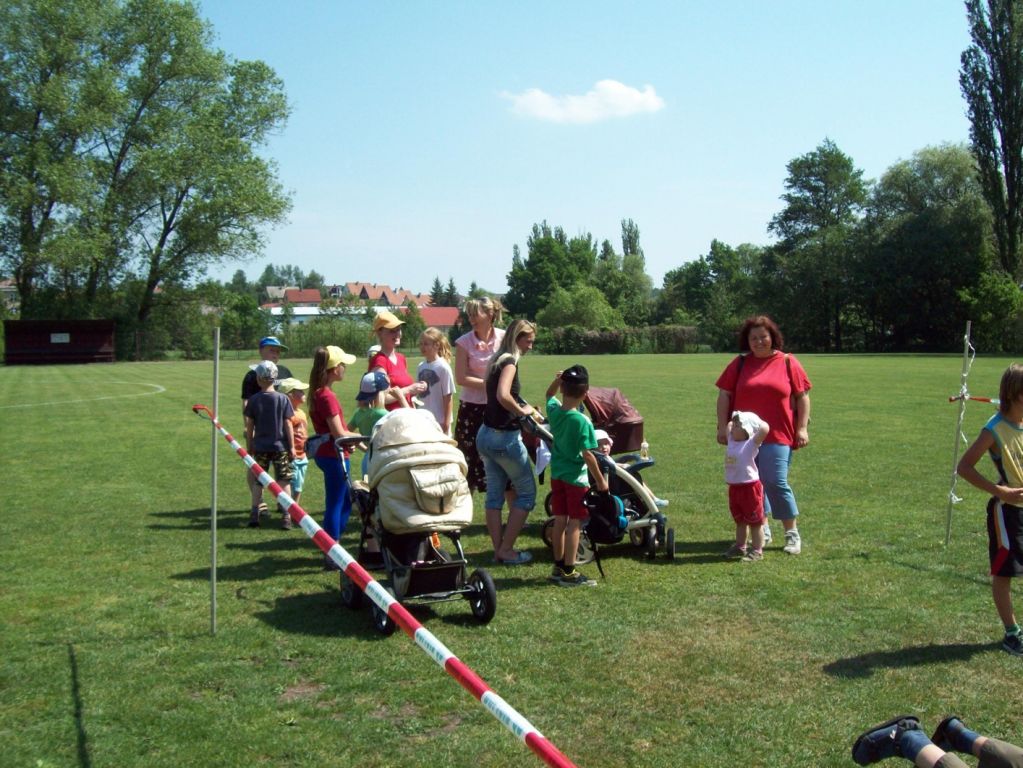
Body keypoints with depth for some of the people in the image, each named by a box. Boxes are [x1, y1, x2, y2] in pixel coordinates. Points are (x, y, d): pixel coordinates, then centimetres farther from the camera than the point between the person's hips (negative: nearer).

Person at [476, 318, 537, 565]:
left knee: (494, 494, 11)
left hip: (486, 435, 9)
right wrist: (522, 411, -15)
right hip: (505, 437, -9)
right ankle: (506, 549, 5)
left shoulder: (497, 361, 12)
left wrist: (525, 409, 14)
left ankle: (498, 550, 16)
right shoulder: (510, 361, -15)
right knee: (526, 493, 4)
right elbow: (503, 396, -30)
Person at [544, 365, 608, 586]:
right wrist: (600, 480, -9)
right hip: (576, 477, -6)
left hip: (557, 475, 7)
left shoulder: (553, 410, -2)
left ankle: (558, 566, 24)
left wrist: (557, 380, 4)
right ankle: (569, 572, 4)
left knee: (560, 520, 14)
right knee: (574, 523, 0)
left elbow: (549, 395, 22)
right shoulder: (582, 421, -20)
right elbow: (587, 454, -18)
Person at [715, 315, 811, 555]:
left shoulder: (787, 362, 4)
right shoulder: (740, 364, 8)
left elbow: (802, 396, 5)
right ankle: (762, 530, 23)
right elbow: (724, 394, 8)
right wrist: (723, 426, 1)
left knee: (776, 483, -9)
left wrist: (802, 428, -2)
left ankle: (792, 533, 5)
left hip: (777, 436, -3)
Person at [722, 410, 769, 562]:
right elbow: (728, 425, 25)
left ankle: (757, 550, 11)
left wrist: (755, 420, -14)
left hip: (750, 486, -8)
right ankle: (740, 547, 32)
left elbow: (764, 429, -29)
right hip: (734, 487, 8)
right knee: (739, 520, 20)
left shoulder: (751, 444, -15)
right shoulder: (732, 441, 7)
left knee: (754, 521, 4)